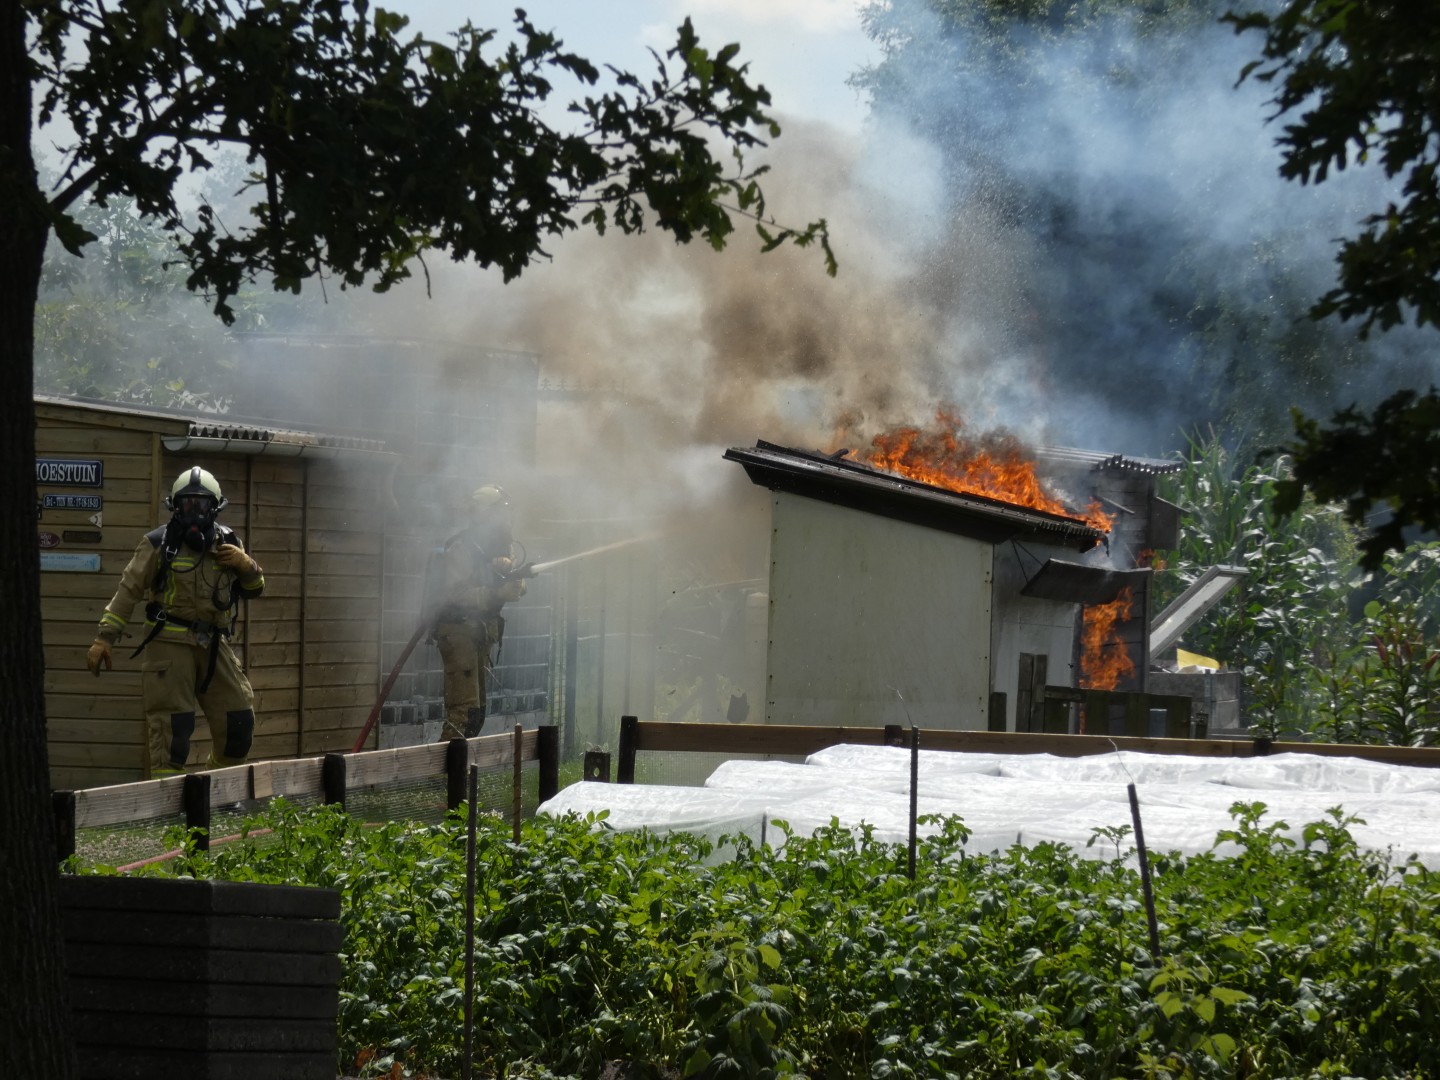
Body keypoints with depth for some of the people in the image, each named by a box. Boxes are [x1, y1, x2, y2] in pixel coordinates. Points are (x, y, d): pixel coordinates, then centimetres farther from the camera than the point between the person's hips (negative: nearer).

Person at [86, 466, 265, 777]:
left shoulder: (227, 543, 10)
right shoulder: (159, 544, -3)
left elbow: (254, 589, 20)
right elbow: (128, 591, -1)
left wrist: (246, 566, -3)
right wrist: (104, 638, -7)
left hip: (214, 644, 5)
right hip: (170, 643, -5)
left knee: (239, 721, 5)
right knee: (172, 726, -10)